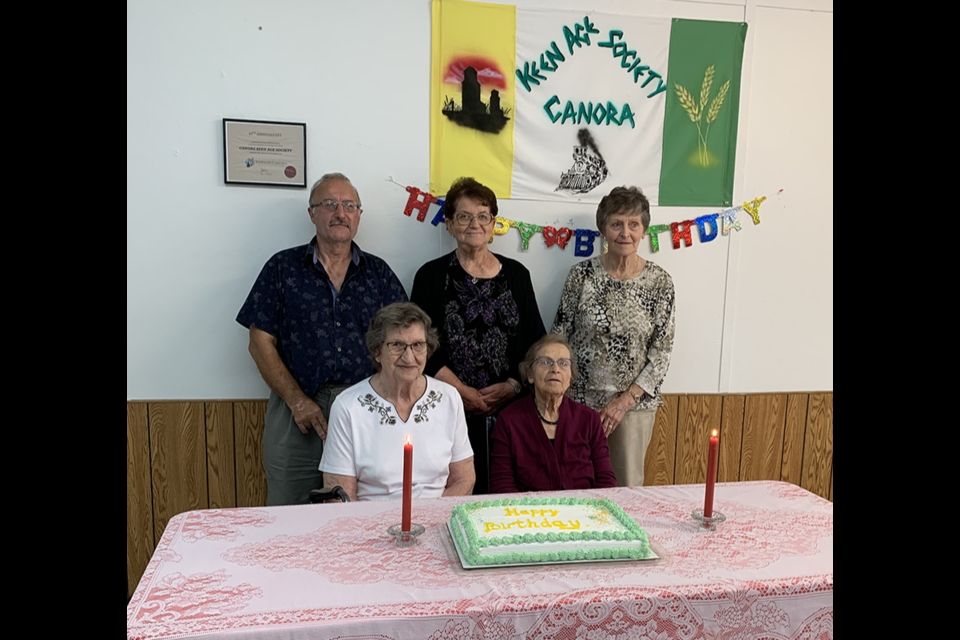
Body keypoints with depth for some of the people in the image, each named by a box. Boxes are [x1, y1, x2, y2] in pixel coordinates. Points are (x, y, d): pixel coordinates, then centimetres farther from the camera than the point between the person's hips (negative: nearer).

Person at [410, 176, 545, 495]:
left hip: (509, 409, 2)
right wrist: (463, 391, -9)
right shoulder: (432, 275, 4)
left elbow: (536, 341, 11)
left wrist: (513, 386, -3)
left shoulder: (516, 274, 11)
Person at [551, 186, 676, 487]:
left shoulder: (659, 281, -4)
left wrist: (626, 400, -10)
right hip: (581, 397, 0)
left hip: (635, 402, 0)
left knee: (628, 486, 11)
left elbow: (662, 352, -3)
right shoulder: (582, 273, -4)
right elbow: (559, 337, 1)